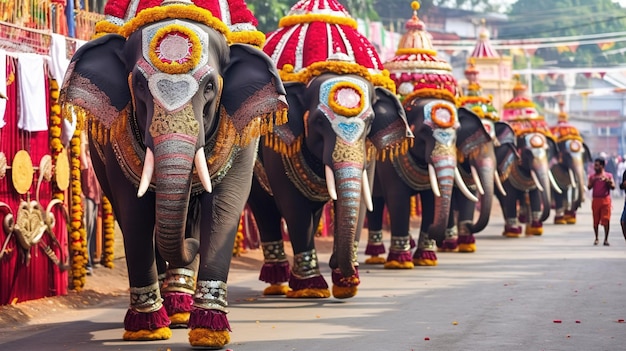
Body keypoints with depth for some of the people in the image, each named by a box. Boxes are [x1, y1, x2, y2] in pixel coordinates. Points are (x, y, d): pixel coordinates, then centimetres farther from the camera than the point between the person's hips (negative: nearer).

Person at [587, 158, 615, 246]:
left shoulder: (608, 176, 4)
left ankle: (606, 239, -3)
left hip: (605, 200, -2)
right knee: (596, 220, 5)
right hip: (595, 200, 2)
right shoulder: (592, 176, 9)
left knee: (606, 220, -6)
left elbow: (613, 187, -1)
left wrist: (607, 181, -17)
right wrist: (592, 181, -16)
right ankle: (596, 238, 17)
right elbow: (589, 187, 0)